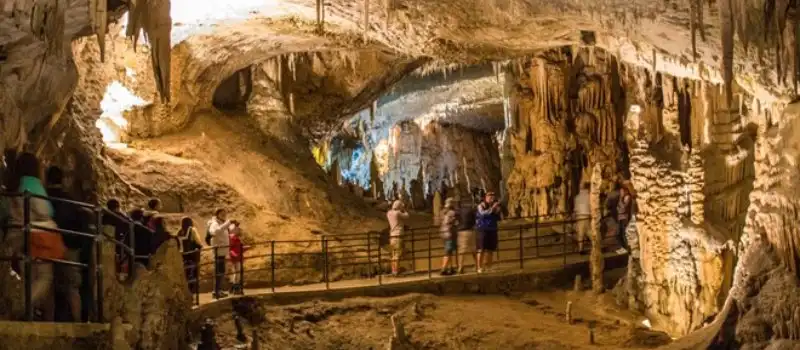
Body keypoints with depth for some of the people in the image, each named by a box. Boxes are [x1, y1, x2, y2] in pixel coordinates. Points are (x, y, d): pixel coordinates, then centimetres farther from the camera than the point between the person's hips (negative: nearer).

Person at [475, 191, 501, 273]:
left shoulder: (495, 207, 11)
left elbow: (498, 219, 10)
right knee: (481, 249, -8)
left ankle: (488, 267, 10)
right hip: (482, 230, -5)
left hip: (492, 230, 5)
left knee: (490, 250, 3)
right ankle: (480, 267, -9)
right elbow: (483, 213, -22)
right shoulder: (481, 206, -2)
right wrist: (492, 208, -30)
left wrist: (498, 211, -7)